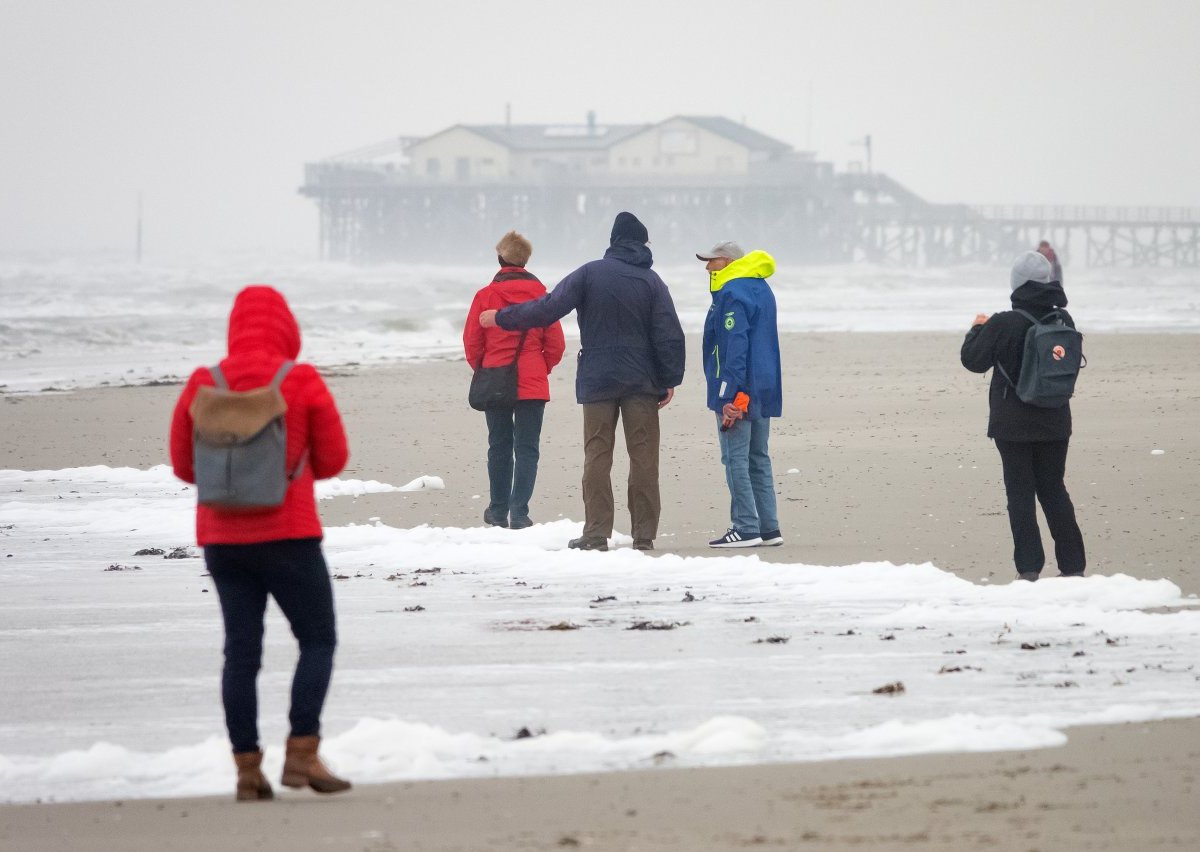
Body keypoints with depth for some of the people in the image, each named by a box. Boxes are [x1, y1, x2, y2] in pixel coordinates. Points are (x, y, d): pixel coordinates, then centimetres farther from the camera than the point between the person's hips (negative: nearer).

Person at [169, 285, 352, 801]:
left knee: (241, 651, 9)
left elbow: (184, 464, 6)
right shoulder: (304, 384, -7)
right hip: (288, 536, -3)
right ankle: (302, 755, -3)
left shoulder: (202, 386, 0)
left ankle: (247, 770, 7)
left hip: (223, 539, 3)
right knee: (318, 641, 8)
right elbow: (332, 459, 0)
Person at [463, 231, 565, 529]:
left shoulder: (485, 296, -6)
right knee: (527, 448, 1)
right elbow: (556, 344, -1)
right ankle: (519, 512, -9)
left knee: (499, 446, 14)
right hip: (532, 384, -1)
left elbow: (472, 343, -1)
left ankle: (499, 510, 21)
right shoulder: (540, 294, -5)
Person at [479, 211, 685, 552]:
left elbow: (546, 309, -5)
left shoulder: (590, 274, -3)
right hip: (642, 382, 1)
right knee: (643, 456, 4)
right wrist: (670, 380, 3)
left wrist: (501, 318, 5)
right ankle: (644, 533, 3)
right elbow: (670, 335, -4)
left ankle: (596, 532, 0)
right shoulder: (651, 281, 0)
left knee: (597, 456, 3)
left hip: (597, 380, -1)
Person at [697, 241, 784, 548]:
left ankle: (746, 528, -9)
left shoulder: (731, 294, -14)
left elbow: (734, 348, -20)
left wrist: (729, 397, -22)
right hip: (764, 391, 9)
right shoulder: (762, 289, 16)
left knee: (736, 459, -6)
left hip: (738, 393, -9)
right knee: (758, 459, 12)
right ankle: (768, 528, 12)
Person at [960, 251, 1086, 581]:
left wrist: (978, 329, 9)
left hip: (1013, 423, -4)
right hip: (1055, 421, 4)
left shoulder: (1003, 324, -15)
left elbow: (973, 360, -8)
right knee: (1054, 489, 13)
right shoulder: (1063, 321, -1)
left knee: (1020, 492, 2)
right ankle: (1073, 564, 11)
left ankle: (1029, 566, -2)